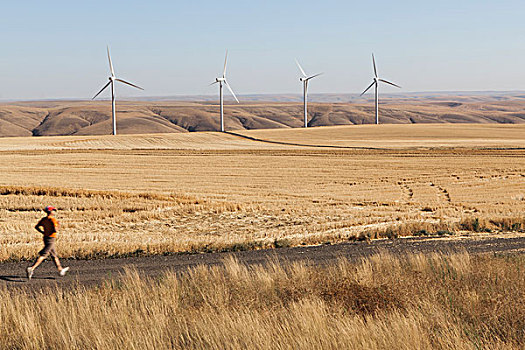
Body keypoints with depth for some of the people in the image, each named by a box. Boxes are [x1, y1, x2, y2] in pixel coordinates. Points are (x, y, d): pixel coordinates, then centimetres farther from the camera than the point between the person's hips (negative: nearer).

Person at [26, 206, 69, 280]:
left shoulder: (43, 219, 8)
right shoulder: (53, 219, -14)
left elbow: (36, 227, 7)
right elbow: (55, 230, -22)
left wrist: (43, 232, 12)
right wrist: (57, 227, -2)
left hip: (45, 237, 9)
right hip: (51, 239, -9)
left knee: (54, 255, 19)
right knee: (43, 256, -12)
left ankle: (60, 270, 31)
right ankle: (31, 269, -22)